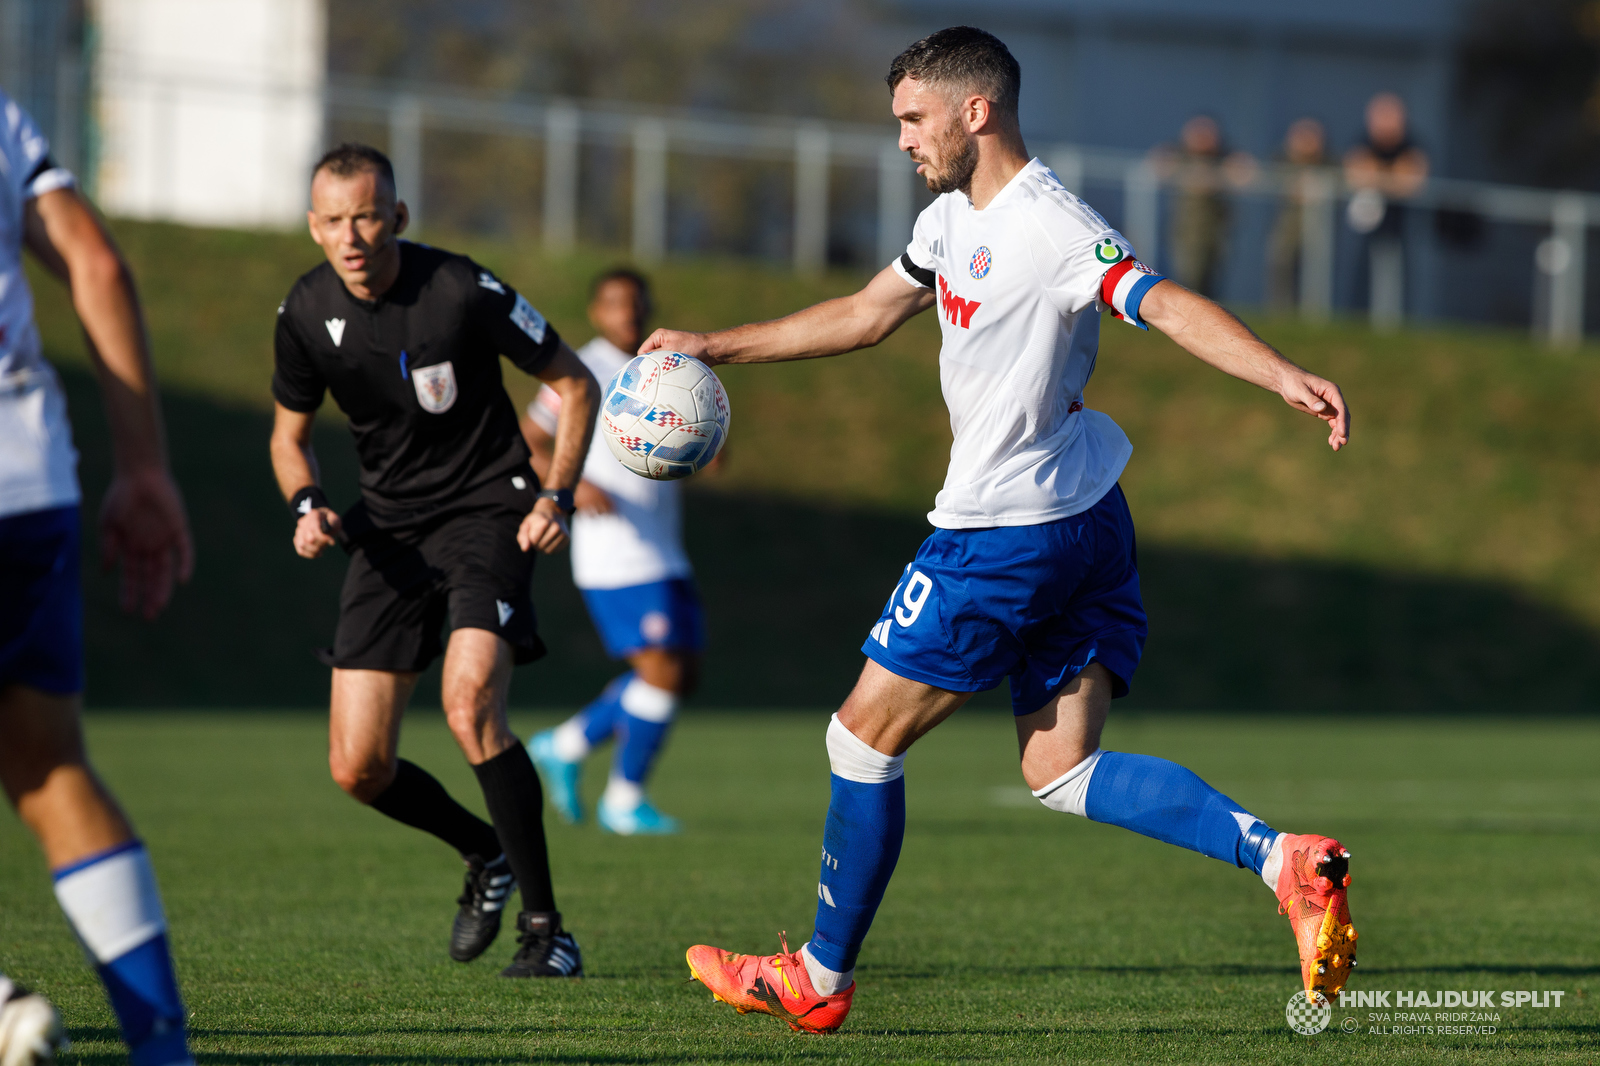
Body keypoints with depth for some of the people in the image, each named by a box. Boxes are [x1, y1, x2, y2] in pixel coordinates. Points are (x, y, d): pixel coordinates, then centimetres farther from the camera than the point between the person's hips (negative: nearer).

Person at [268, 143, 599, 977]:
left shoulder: (461, 291, -17)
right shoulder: (306, 312, -4)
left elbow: (574, 384, -5)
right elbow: (289, 431, 13)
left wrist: (556, 495, -16)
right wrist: (306, 505, -8)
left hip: (486, 511, -5)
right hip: (390, 526, 5)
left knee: (469, 703, -29)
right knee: (357, 768, -3)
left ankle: (545, 927, -16)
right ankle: (485, 854, 29)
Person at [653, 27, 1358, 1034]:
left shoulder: (1050, 227, -18)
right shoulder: (955, 217, 13)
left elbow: (1167, 304, -30)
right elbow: (864, 316, 27)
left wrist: (1283, 375, -45)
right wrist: (715, 345, 28)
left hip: (1009, 533, -10)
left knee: (865, 735, 4)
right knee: (1060, 771, 4)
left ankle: (820, 979, 15)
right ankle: (1283, 858, -12)